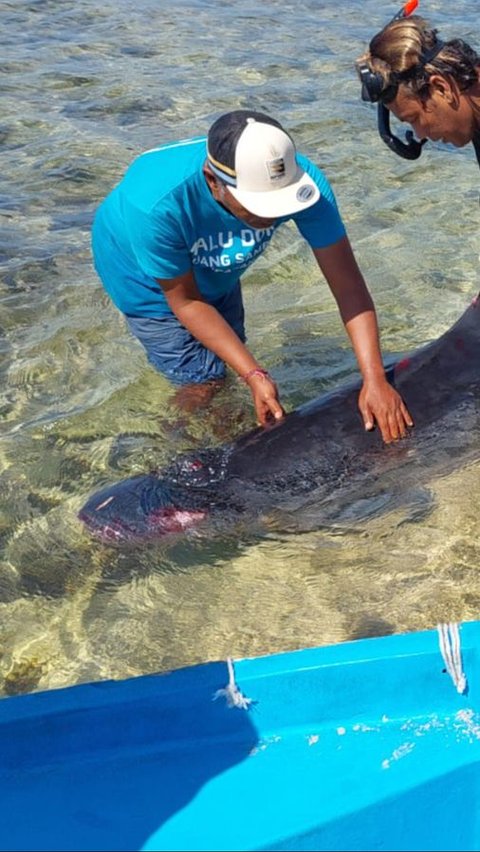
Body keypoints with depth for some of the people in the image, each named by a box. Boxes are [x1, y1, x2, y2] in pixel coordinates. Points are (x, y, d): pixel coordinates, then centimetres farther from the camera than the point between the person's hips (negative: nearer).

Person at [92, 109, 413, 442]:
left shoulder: (303, 180, -34)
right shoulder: (157, 205, -43)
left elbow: (348, 284, -29)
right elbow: (185, 301, -27)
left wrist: (375, 379, -36)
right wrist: (254, 375, -31)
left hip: (214, 271, 4)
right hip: (147, 277, -4)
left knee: (228, 368, 14)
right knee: (204, 384, -6)